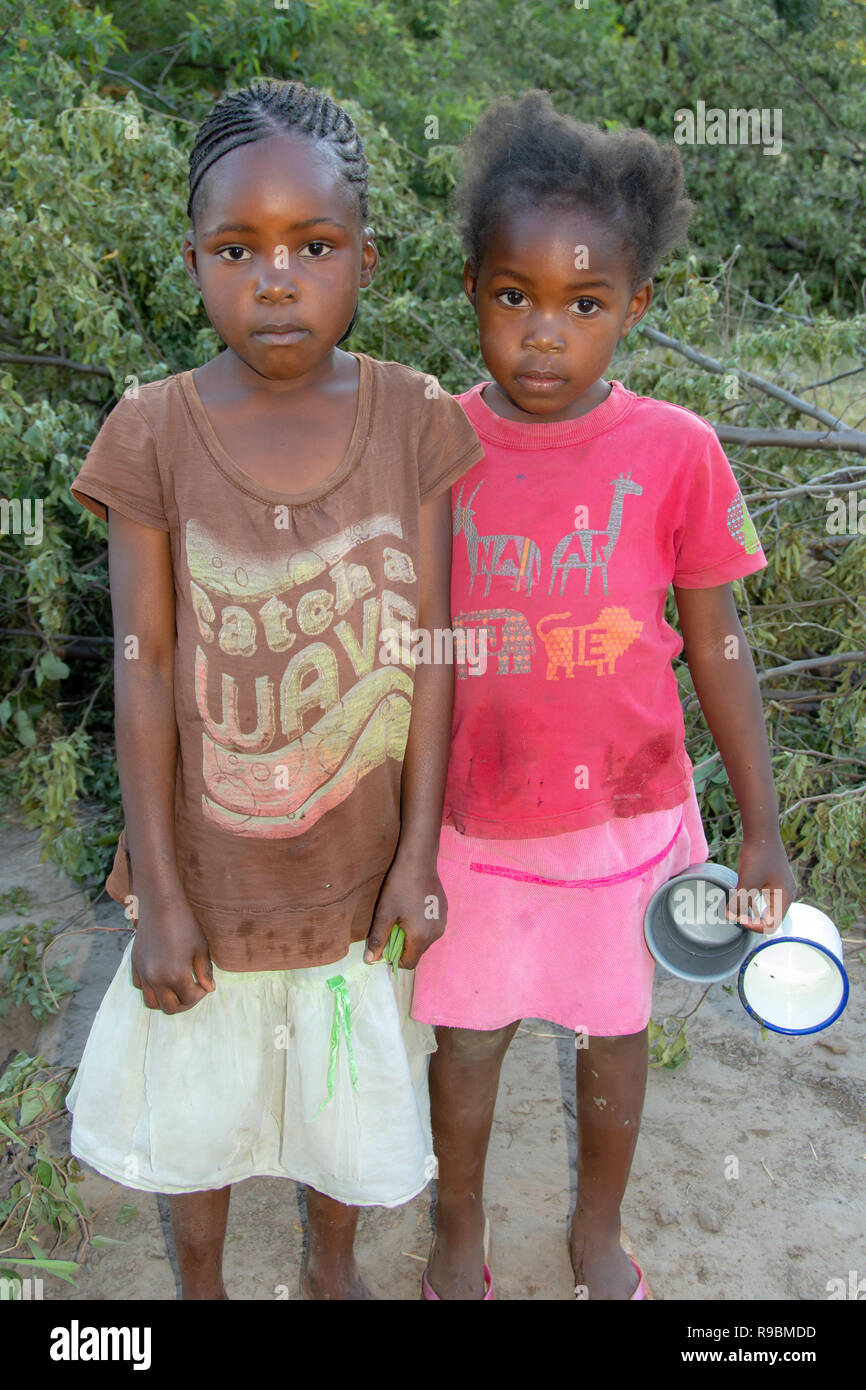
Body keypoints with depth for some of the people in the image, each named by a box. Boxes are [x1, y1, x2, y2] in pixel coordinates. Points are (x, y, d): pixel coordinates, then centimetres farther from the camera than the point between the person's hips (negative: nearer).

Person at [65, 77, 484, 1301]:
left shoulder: (417, 421, -11)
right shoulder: (153, 434, -13)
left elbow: (431, 650, -8)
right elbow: (145, 671, -11)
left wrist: (418, 856, -6)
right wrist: (158, 893, -8)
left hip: (360, 861, 1)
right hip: (213, 865, 0)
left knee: (350, 1091, 23)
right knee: (198, 1107, 21)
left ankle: (331, 1266, 54)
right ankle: (200, 1284, 51)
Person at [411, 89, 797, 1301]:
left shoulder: (675, 452, -13)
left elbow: (716, 647, -4)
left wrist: (762, 826, -1)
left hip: (626, 813, 0)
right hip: (472, 816, 1)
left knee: (615, 1031, 20)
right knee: (467, 1034, 18)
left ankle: (599, 1232, 49)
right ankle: (460, 1237, 46)